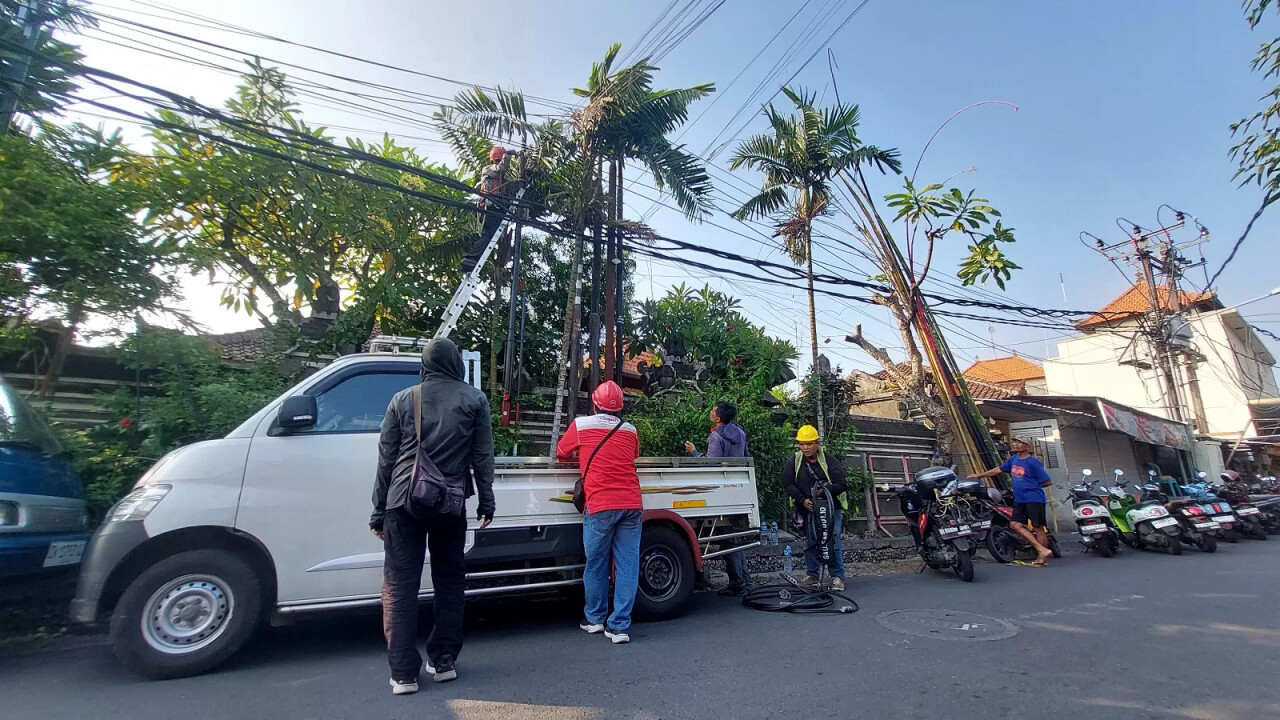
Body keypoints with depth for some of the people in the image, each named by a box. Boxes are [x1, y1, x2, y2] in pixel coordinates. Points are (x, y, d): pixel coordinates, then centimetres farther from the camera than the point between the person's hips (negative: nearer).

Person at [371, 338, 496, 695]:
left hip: (404, 503, 0)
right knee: (449, 581, 14)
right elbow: (482, 455, 2)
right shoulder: (474, 400, 3)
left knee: (400, 586, 6)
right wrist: (486, 500, 9)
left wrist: (379, 510, 13)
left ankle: (404, 672, 7)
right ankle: (443, 661, 19)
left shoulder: (402, 400, 7)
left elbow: (386, 459, 7)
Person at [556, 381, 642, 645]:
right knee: (627, 565, 6)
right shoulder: (630, 430, 10)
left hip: (601, 506, -2)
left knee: (596, 565, 13)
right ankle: (619, 626, 9)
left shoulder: (581, 425, 2)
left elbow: (561, 453, 17)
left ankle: (595, 618, 27)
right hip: (631, 504, 3)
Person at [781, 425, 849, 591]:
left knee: (834, 543, -5)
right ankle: (812, 575, 21)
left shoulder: (830, 461, -6)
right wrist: (803, 500, -14)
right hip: (807, 509, 2)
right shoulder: (794, 463, 0)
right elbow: (787, 485, -1)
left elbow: (843, 484, -9)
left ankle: (837, 577, 7)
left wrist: (824, 490, -24)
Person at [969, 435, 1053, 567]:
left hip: (1034, 499, -7)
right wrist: (979, 475, 19)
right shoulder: (1013, 459, 10)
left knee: (1038, 528, -1)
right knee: (1015, 525, -2)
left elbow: (1048, 482, -9)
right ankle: (1042, 550, 2)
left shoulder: (1033, 462, -11)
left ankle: (1042, 558, 8)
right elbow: (998, 470, 20)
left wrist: (1033, 486, 2)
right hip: (1019, 500, 7)